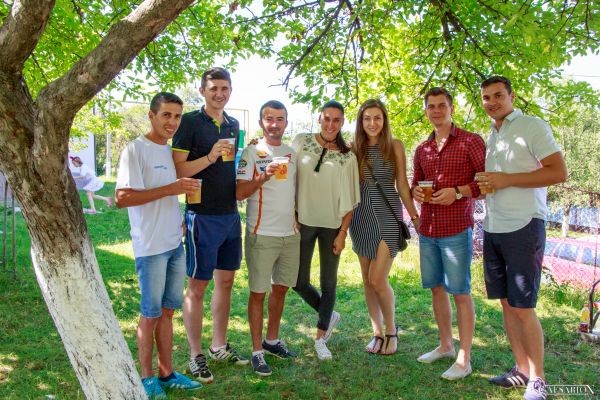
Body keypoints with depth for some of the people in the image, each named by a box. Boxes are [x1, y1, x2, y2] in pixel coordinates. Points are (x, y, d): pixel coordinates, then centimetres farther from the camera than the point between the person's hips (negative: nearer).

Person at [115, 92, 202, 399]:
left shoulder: (170, 150, 12)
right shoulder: (135, 150, -11)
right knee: (150, 314, 4)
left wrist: (179, 220, 5)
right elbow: (122, 198, -20)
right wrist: (170, 189, -23)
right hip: (151, 246, -7)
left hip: (175, 243, 7)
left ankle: (166, 373, 26)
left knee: (167, 310, 14)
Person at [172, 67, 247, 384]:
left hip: (231, 214, 7)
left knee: (225, 281, 14)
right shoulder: (190, 122, -8)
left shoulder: (233, 125, 11)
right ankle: (196, 355, 17)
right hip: (202, 216, -7)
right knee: (197, 287, 3)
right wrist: (209, 158, -25)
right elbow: (177, 170, -13)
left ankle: (220, 346, 29)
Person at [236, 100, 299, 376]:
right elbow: (239, 193, -12)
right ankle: (257, 350, 14)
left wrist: (299, 221, 13)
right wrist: (264, 177, -25)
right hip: (262, 235, -6)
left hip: (290, 234, 6)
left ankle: (272, 340, 31)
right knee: (258, 292, 2)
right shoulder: (252, 152, -6)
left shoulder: (292, 153, 10)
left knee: (280, 288, 15)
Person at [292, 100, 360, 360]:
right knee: (300, 282, 4)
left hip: (332, 226, 0)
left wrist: (342, 232, -4)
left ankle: (320, 337, 23)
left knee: (328, 283, 6)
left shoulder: (347, 157, -2)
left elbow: (349, 200, -1)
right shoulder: (301, 143, -1)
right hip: (303, 222, 1)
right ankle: (330, 315, 31)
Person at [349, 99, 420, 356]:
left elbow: (402, 185, 2)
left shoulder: (395, 146, -1)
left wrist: (415, 216, 0)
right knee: (367, 281, 8)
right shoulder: (354, 149, 5)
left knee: (378, 279, -9)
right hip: (361, 217, 3)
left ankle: (391, 330, 16)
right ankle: (377, 333, 23)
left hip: (388, 216, -3)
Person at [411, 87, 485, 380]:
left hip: (456, 229, -6)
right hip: (427, 229, 6)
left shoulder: (471, 142, -3)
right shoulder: (422, 150, 14)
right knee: (436, 288, 14)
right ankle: (445, 345, 30)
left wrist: (458, 192, -17)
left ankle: (464, 359, 11)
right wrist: (415, 191, 2)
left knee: (460, 292, 0)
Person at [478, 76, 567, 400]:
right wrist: (483, 184, 4)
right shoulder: (490, 137, 16)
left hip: (523, 227, -7)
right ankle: (521, 369, 23)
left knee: (523, 307, -4)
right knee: (506, 303, 11)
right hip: (493, 228, 7)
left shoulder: (533, 127, -6)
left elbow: (559, 172, -14)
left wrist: (506, 180, -18)